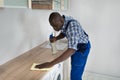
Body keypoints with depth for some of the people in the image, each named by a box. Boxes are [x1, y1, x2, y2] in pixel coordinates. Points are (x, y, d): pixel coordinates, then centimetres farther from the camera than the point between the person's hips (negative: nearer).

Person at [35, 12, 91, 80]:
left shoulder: (72, 26, -38)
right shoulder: (63, 21, -13)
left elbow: (71, 50, -45)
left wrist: (51, 63, -48)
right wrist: (56, 38, -16)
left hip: (82, 47, -8)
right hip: (74, 45, 8)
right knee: (74, 71, 22)